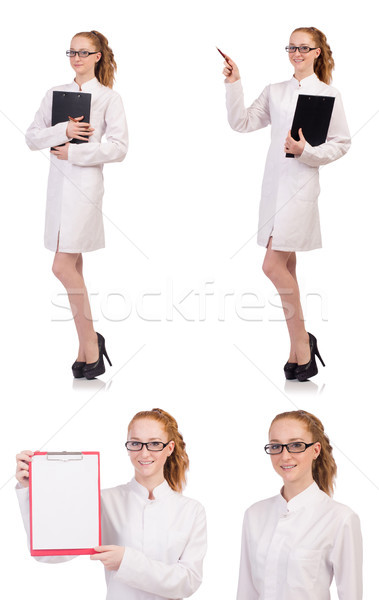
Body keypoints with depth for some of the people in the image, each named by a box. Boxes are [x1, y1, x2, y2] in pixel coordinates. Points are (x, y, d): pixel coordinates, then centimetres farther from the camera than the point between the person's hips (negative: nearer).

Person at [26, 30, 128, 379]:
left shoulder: (109, 98, 0)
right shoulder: (55, 95, 13)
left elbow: (118, 148, -8)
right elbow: (32, 138, 6)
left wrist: (74, 152, -12)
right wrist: (62, 131, -11)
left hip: (86, 184, -6)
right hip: (59, 183, 6)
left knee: (63, 267, -13)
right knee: (74, 269, 8)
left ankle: (91, 341, 0)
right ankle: (87, 348, 15)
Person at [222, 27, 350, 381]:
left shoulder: (328, 95, 0)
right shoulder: (275, 92, 14)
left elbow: (342, 143, -1)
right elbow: (242, 122, 9)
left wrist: (306, 151, -15)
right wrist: (233, 84, 0)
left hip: (301, 186, -6)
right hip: (274, 183, 6)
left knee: (274, 266, -13)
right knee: (285, 266, 8)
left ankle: (301, 342, -1)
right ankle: (298, 348, 16)